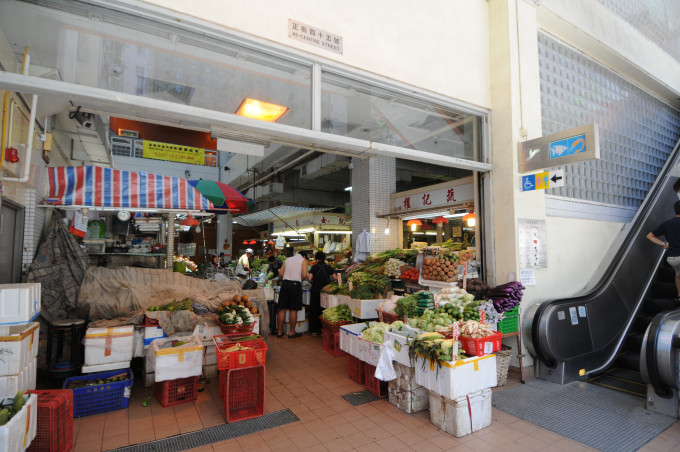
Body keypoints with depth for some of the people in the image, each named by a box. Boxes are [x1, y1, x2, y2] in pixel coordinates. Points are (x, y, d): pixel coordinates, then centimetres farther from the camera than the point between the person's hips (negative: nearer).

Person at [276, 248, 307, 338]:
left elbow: (281, 273, 11)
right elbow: (304, 275, -6)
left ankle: (279, 331, 15)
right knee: (293, 309, 3)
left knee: (282, 309, 8)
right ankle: (291, 332, 11)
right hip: (296, 285, -4)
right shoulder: (303, 260, 6)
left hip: (285, 283, 4)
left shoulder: (287, 259, 19)